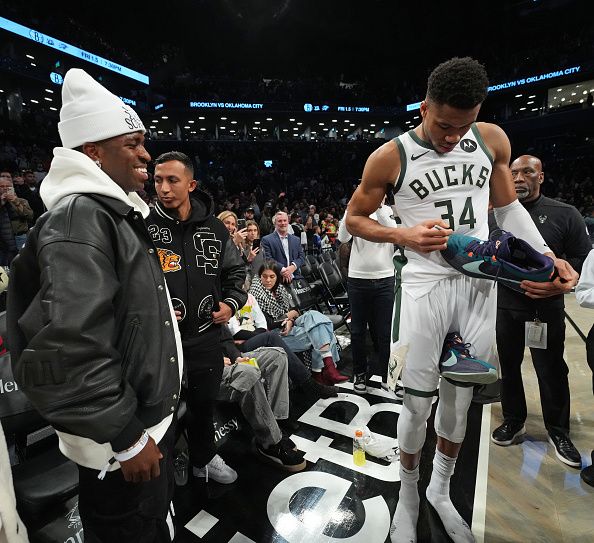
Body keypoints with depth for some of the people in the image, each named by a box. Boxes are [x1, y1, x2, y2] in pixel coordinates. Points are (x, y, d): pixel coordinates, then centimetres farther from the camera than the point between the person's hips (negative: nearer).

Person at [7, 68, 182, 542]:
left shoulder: (111, 211, 10)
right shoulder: (79, 217, -23)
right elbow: (71, 350, -30)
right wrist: (127, 439, -22)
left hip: (150, 415, 9)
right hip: (122, 442, -9)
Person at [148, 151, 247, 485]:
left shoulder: (214, 228, 1)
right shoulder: (144, 228, -9)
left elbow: (236, 270, 12)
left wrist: (232, 302, -2)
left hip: (207, 336, 3)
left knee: (205, 403, 20)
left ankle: (204, 459, 46)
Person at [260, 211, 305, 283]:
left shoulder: (296, 240, 16)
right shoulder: (266, 240, 1)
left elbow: (302, 257, 10)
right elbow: (268, 259, -8)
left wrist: (293, 267, -10)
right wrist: (282, 270, -18)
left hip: (295, 278, 4)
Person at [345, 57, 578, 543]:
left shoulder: (492, 139, 6)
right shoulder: (390, 157, -4)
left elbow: (509, 207, 14)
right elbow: (354, 218, 3)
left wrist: (548, 258, 0)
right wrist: (403, 236, -14)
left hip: (480, 287, 4)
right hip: (425, 288, -3)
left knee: (459, 402, 13)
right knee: (418, 405, 2)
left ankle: (441, 490, 38)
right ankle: (408, 494, 31)